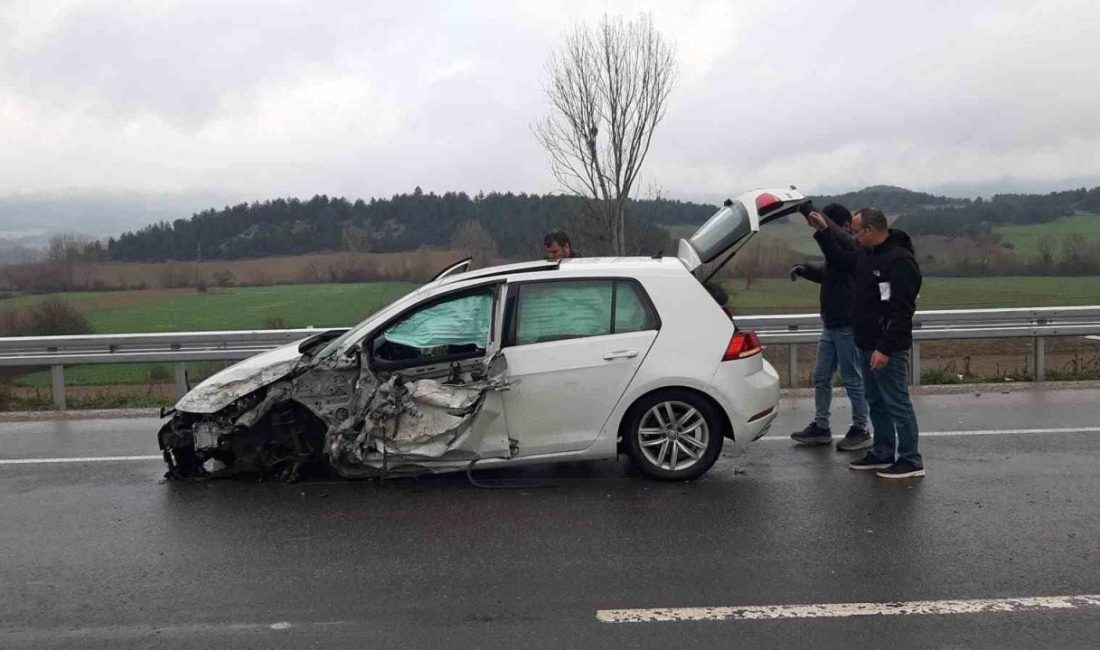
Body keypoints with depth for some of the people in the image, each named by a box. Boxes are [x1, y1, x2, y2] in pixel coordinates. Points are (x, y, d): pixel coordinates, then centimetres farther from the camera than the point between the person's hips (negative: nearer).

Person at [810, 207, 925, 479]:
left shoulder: (900, 260, -18)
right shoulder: (866, 255, 10)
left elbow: (902, 311, -23)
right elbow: (839, 258, 29)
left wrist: (886, 349, -25)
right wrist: (823, 231, 18)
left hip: (888, 349, -10)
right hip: (868, 345, 10)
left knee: (897, 404, -3)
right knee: (876, 403, 17)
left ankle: (910, 461, 6)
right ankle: (883, 454, 28)